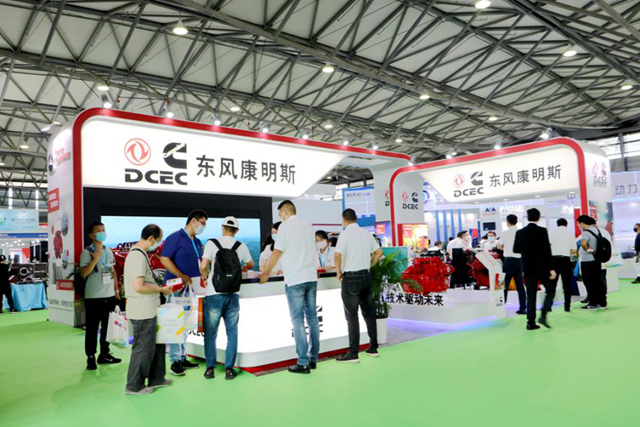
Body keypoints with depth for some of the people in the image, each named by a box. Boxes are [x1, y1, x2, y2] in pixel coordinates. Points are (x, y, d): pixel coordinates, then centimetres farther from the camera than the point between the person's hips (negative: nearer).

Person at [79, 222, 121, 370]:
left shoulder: (109, 250, 11)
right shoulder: (87, 252, -7)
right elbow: (83, 273, -16)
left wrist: (116, 289, 14)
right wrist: (95, 259, -24)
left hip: (109, 295, 6)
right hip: (93, 296, -6)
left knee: (108, 326, 12)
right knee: (92, 328, 1)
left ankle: (104, 354, 23)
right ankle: (90, 357, 9)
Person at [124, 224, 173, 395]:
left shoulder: (138, 253, 12)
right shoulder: (138, 256, -21)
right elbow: (138, 287, -27)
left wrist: (158, 288, 15)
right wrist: (161, 289, -15)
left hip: (147, 310, 10)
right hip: (142, 312, -10)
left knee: (157, 343, 19)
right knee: (143, 347, 2)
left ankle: (156, 379, 32)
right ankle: (134, 386, 17)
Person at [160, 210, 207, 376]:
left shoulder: (197, 242, 14)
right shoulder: (176, 237, -9)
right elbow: (164, 259, -15)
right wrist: (182, 277, -20)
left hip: (191, 287, 8)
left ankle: (182, 357, 22)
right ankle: (175, 361, 5)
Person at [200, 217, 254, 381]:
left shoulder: (212, 243, -3)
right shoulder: (241, 246, 5)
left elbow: (203, 266, -11)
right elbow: (250, 265, 21)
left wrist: (207, 277, 10)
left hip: (214, 293, -2)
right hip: (233, 294, 2)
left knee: (210, 333, 10)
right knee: (232, 333, 10)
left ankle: (210, 368, 14)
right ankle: (229, 369, 11)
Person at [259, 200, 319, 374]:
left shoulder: (286, 226, -6)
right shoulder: (307, 225, 13)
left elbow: (277, 252, -8)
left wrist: (266, 273, 3)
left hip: (295, 280, -6)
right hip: (311, 277, 6)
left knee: (298, 321, -2)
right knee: (312, 318, 10)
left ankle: (303, 363, -1)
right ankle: (313, 359, 16)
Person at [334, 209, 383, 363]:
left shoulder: (345, 234, -11)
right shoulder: (366, 233, 8)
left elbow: (338, 255, -23)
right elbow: (379, 252, 14)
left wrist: (339, 271, -8)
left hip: (351, 278, -6)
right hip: (366, 276, 6)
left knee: (352, 316, -1)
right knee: (369, 313, 14)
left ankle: (353, 354, 2)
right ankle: (373, 348, 23)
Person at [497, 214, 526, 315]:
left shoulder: (506, 232, -8)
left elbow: (499, 246, -2)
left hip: (509, 259, -4)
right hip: (520, 259, 4)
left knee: (505, 284, 2)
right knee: (520, 285, 9)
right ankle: (522, 308, 9)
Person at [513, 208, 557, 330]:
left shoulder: (520, 232, 2)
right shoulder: (542, 231, -10)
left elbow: (515, 250, 9)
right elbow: (547, 251, -13)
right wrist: (551, 268, -11)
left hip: (528, 268, 3)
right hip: (542, 267, -3)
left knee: (531, 295, 8)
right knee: (551, 290, 12)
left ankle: (531, 322, 5)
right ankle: (543, 315, -4)